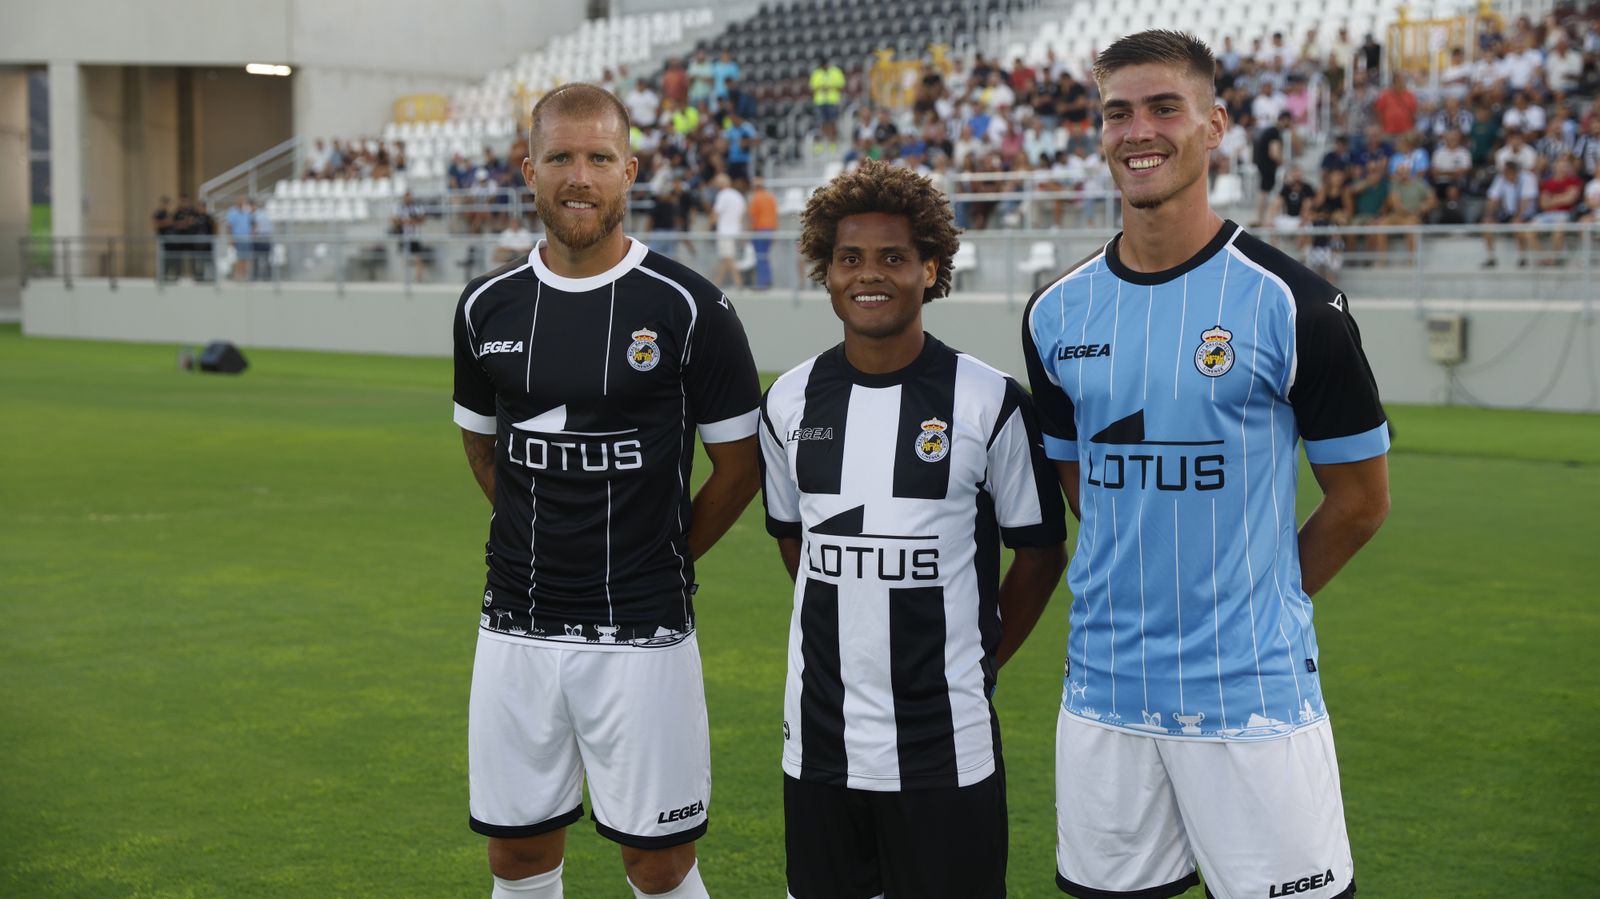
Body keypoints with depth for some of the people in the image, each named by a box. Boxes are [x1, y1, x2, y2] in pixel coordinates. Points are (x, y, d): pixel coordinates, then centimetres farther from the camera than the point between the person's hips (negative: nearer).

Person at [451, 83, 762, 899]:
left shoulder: (688, 308, -8)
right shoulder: (488, 307, 4)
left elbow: (739, 464, 0)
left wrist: (661, 556, 5)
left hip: (641, 634, -4)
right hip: (515, 628, 4)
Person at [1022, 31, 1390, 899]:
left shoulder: (1292, 303, -7)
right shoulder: (1056, 313, 6)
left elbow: (1361, 499, 0)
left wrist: (1252, 602, 6)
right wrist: (1145, 594, 12)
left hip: (1255, 692, -4)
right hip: (1102, 690, 4)